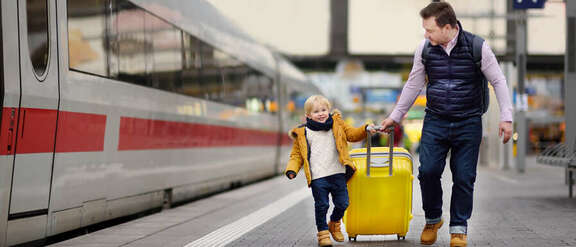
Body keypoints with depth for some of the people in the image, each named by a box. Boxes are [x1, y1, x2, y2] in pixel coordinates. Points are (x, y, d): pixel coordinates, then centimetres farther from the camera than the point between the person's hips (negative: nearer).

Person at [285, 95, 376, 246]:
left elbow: (353, 134, 12)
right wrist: (292, 169, -9)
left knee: (342, 203, 7)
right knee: (321, 206, -2)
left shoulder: (337, 125, 10)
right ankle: (323, 232, 15)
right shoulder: (303, 133, 3)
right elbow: (297, 154, 6)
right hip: (318, 177, -3)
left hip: (337, 173, 3)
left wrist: (366, 129, -6)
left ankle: (334, 224, 34)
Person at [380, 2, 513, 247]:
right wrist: (395, 116, 17)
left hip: (468, 123, -2)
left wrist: (506, 117, -6)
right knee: (428, 171, -9)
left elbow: (498, 81, 0)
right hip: (435, 122, 2)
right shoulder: (425, 49, 0)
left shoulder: (477, 47, -8)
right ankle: (432, 220, 14)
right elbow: (413, 85, 13)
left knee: (464, 177, -1)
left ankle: (459, 227, 15)